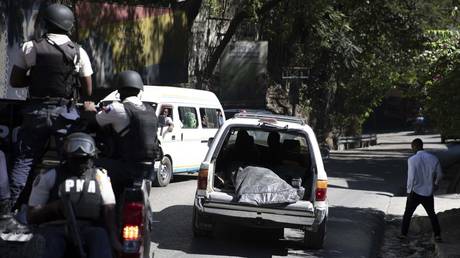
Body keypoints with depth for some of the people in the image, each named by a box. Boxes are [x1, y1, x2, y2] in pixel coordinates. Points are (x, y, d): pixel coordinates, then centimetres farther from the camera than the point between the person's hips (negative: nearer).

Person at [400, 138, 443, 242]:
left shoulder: (412, 160, -16)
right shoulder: (433, 158, -4)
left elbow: (411, 177, -18)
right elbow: (439, 174, 8)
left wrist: (409, 191, -6)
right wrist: (435, 184, 27)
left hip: (415, 192, -3)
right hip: (428, 192, 3)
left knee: (407, 214, 14)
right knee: (432, 214, 18)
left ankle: (403, 234, 17)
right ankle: (437, 235, 14)